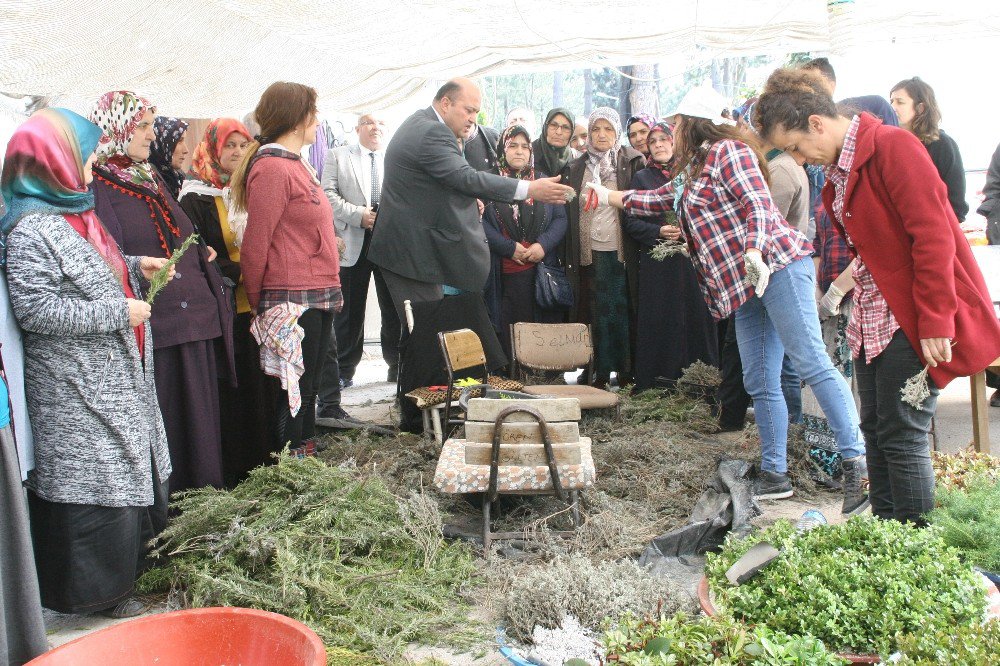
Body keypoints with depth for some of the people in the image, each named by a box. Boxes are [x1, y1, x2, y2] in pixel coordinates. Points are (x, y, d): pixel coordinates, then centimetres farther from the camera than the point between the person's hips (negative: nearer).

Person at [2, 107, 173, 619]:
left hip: (114, 381, 10)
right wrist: (117, 313, -22)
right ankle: (99, 593, 15)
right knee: (96, 482, 0)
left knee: (126, 475, 18)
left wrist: (134, 269, 10)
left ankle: (122, 572, 33)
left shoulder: (72, 213, 10)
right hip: (76, 393, -10)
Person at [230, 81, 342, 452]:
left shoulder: (295, 165, 16)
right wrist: (257, 304, -7)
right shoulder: (272, 169, -14)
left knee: (309, 388, 16)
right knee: (295, 392, -1)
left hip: (318, 296, 9)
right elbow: (255, 243, -14)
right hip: (293, 300, -9)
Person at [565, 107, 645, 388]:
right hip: (589, 251, 2)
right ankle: (600, 371, 12)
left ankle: (627, 370, 9)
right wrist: (571, 255, 5)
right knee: (597, 312, 5)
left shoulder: (632, 162, 4)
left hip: (620, 250, -2)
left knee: (622, 310, 1)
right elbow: (571, 211, 11)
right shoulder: (577, 167, 12)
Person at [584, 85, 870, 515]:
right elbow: (658, 200, 40)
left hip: (775, 265, -9)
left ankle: (856, 462, -15)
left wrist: (755, 251, -30)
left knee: (811, 363, -15)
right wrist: (609, 196, 45)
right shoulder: (693, 172, 25)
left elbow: (758, 204, -15)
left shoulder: (728, 151, -3)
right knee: (760, 383, 6)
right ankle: (774, 475, 11)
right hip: (745, 286, 9)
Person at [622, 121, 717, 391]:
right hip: (655, 264, -1)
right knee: (658, 324, -5)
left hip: (690, 259, 2)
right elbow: (631, 222, 3)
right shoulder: (641, 178, 11)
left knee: (696, 318, -3)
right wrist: (659, 232, -13)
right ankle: (654, 387, 1)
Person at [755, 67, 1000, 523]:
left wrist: (935, 324, -20)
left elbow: (934, 237, -20)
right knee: (875, 429, 11)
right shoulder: (838, 170, 12)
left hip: (915, 319, -9)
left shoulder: (893, 147, -16)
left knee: (902, 435, -5)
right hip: (873, 315, 9)